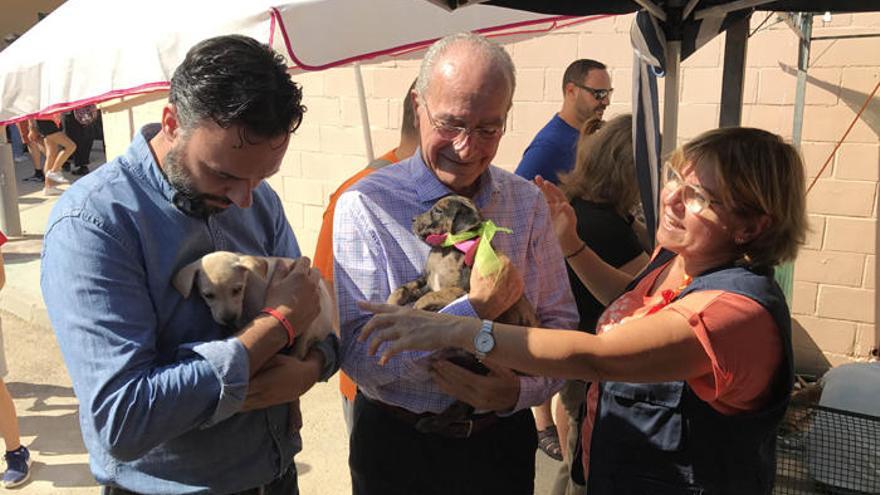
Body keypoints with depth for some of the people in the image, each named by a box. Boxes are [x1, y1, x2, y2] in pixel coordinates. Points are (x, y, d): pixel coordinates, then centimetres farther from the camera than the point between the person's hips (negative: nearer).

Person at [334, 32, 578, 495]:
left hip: (504, 437, 3)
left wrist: (521, 390, -19)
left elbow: (559, 321, -1)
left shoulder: (527, 202, -5)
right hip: (397, 444, -2)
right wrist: (474, 310, -28)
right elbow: (359, 356, -21)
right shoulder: (365, 206, -16)